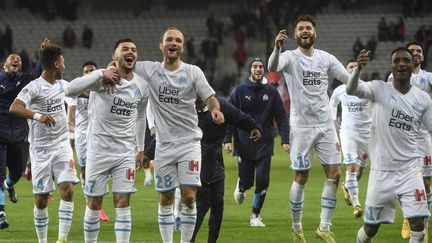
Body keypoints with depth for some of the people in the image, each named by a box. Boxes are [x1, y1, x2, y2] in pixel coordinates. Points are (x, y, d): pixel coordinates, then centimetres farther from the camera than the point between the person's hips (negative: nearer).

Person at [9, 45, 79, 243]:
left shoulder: (62, 85, 8)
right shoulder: (34, 87, -14)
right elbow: (14, 108, -30)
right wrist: (37, 116, -44)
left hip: (62, 146, 5)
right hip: (41, 150, -5)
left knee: (67, 189, -13)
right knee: (41, 199, 0)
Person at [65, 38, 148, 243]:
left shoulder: (142, 86, 5)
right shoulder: (102, 78, -11)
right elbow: (70, 90, -25)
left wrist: (141, 147, 22)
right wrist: (101, 75, -30)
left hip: (125, 153, 3)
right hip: (98, 150, -3)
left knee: (123, 203, -2)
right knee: (94, 203, 3)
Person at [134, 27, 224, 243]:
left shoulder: (193, 72, 2)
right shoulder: (149, 70, 3)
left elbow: (209, 97, -3)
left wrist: (215, 109, -25)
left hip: (189, 142, -1)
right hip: (164, 144, 1)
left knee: (189, 197, -8)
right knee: (165, 199, 5)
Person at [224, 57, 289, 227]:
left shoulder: (271, 92, 3)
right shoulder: (240, 91, 0)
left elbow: (281, 117, 5)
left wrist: (285, 140, -3)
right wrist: (227, 139, -7)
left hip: (264, 144, 1)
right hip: (244, 144, -1)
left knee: (262, 181, -8)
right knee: (246, 181, 3)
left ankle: (255, 216, 8)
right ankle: (241, 188, 42)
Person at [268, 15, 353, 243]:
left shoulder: (326, 58, 7)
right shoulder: (290, 57, -6)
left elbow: (350, 81, 8)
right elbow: (272, 67, -28)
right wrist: (277, 48, -49)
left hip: (325, 124, 4)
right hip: (301, 126, -4)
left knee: (334, 174, -1)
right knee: (300, 178, 0)